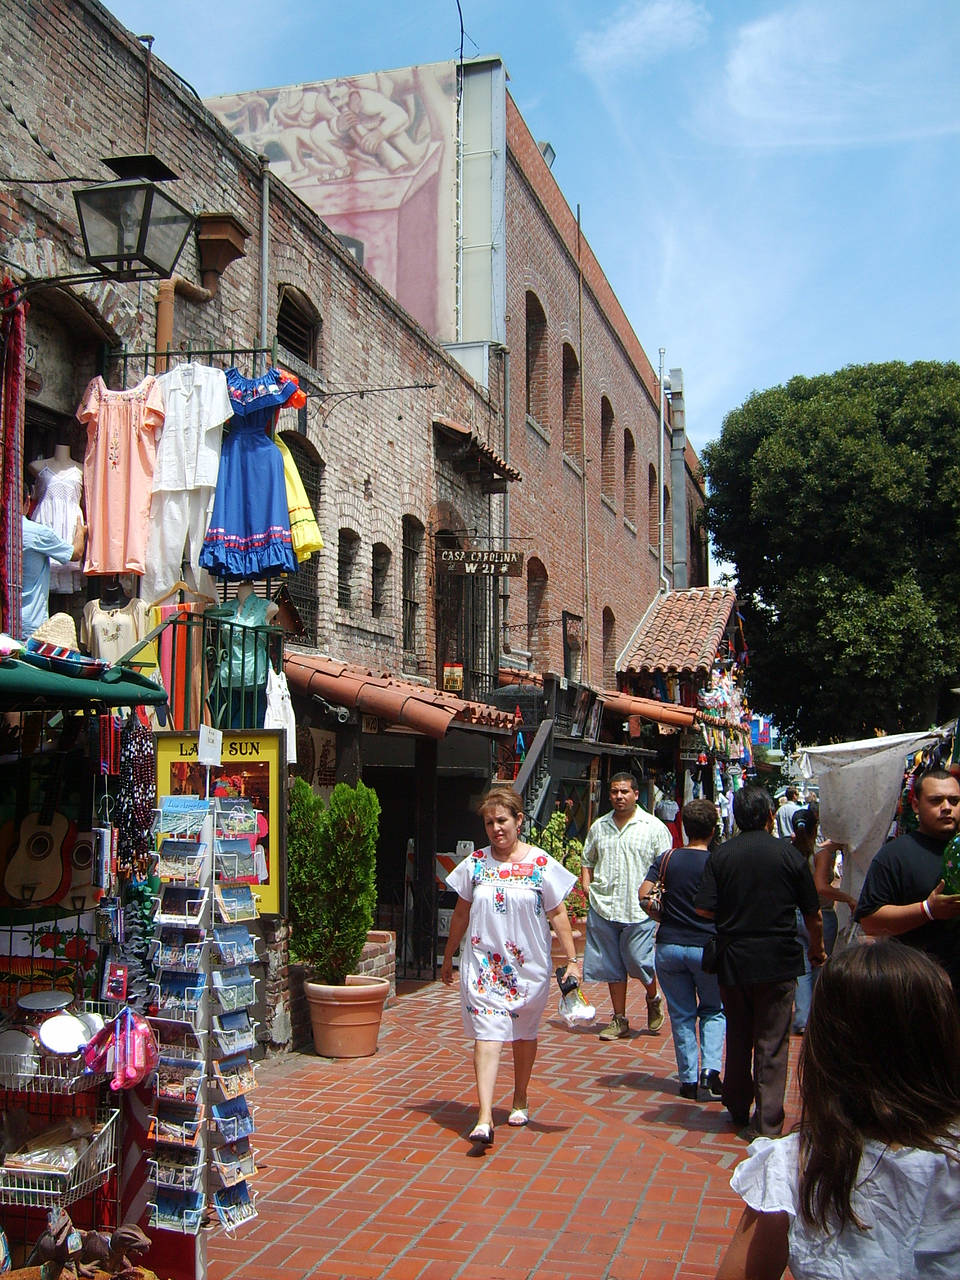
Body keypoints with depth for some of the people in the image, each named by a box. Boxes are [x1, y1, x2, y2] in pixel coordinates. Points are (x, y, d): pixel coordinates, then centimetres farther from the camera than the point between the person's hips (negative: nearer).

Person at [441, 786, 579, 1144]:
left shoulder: (541, 865, -3)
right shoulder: (475, 864, 3)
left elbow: (558, 914, 0)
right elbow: (461, 914, 11)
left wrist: (572, 959, -4)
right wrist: (448, 957, 14)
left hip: (528, 965, 0)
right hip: (483, 963, 0)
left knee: (524, 1034, 14)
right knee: (486, 1036, -10)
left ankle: (520, 1099, 36)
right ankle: (484, 1117, -16)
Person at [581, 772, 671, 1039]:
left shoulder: (653, 827, 0)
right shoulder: (598, 827, 11)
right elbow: (587, 860, 22)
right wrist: (586, 886, 5)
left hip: (640, 909, -4)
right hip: (603, 907, 4)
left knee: (640, 962, -5)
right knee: (612, 966, 9)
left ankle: (653, 999, 26)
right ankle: (619, 1020, 20)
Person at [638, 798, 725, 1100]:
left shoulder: (666, 859, 0)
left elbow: (644, 895, -6)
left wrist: (664, 916, 9)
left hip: (669, 946, 2)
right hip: (707, 947, -2)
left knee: (681, 1014, 12)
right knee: (713, 1010, 17)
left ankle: (689, 1079, 13)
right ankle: (711, 1068, 0)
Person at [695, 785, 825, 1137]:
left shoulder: (720, 856, -3)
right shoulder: (789, 854, -6)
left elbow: (705, 909, -8)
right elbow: (812, 913, 0)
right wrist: (817, 949, 19)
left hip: (732, 960, 2)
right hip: (778, 962, -2)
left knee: (738, 1038, 17)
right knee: (772, 1044, 3)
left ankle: (738, 1110, 30)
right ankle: (768, 1122, 3)